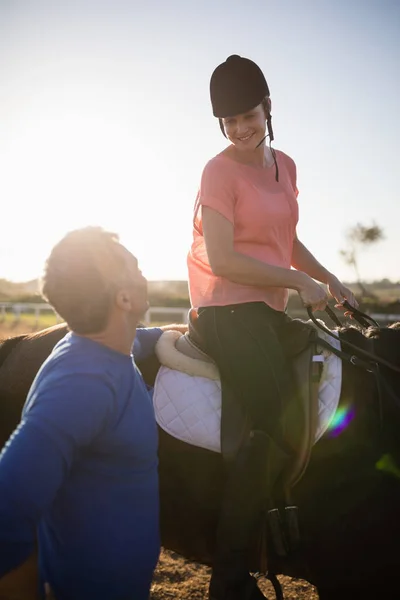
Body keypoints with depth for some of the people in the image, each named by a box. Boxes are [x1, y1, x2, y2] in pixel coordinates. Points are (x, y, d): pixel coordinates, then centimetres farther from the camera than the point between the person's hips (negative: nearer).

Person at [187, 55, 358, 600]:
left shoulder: (285, 165, 16)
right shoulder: (220, 171, -7)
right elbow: (220, 259, -15)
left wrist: (331, 280, 13)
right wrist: (300, 282, -14)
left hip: (270, 310, 9)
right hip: (229, 310, -9)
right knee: (281, 431, -17)